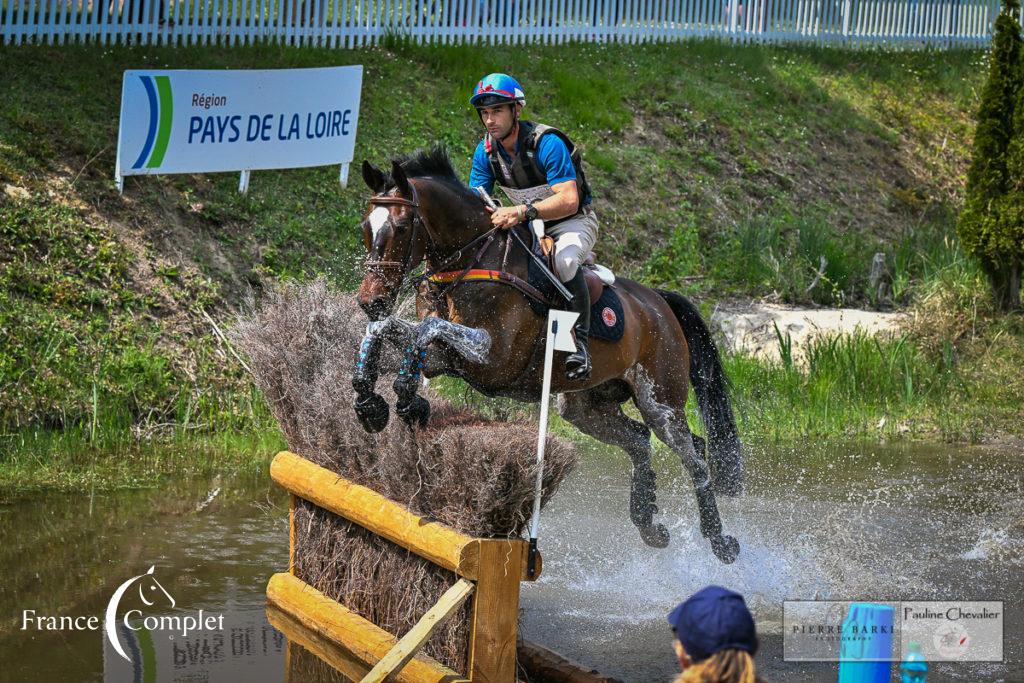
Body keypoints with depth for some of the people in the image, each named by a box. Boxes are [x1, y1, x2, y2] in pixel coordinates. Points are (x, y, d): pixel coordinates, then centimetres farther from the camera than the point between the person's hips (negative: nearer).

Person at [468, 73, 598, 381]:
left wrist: (522, 212, -49)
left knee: (564, 259, -39)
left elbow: (569, 201, -34)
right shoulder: (486, 151, -5)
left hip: (573, 222, -7)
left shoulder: (546, 143, -26)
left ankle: (580, 342, -32)